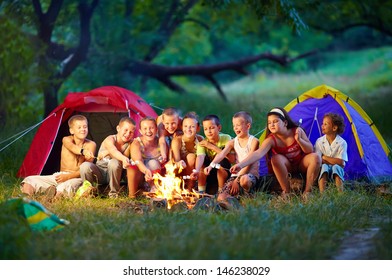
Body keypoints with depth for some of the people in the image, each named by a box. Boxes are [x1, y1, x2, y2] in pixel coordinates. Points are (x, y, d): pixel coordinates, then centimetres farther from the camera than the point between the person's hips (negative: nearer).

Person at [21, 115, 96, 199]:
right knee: (29, 180, -14)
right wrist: (83, 151, -52)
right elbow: (72, 147, -28)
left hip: (76, 178, -3)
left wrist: (68, 176, -21)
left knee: (67, 186, -42)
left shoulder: (90, 145, -2)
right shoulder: (66, 140, 0)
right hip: (60, 175, 4)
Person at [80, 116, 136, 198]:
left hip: (113, 173, 1)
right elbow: (114, 151, -40)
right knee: (85, 166, -32)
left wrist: (107, 153, -28)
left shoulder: (129, 144, -6)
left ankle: (114, 193, -16)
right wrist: (123, 158, -62)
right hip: (100, 173, -1)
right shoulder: (110, 139, -15)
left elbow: (123, 162, -18)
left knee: (115, 162, -34)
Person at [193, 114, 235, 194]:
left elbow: (232, 159, -27)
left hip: (224, 171, -1)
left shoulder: (226, 138, -15)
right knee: (202, 161, -25)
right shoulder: (203, 143, -14)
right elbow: (200, 157, -34)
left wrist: (213, 147, -28)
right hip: (209, 173, 1)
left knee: (222, 159, -29)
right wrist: (196, 171, -56)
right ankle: (201, 191, -15)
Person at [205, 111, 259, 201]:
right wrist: (211, 165, -28)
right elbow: (222, 154, -7)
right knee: (221, 198, -16)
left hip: (250, 174, -4)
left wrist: (237, 180, -18)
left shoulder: (253, 141, -4)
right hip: (236, 174, 5)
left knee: (244, 180, -42)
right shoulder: (232, 142, 11)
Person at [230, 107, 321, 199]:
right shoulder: (271, 140, -23)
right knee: (276, 158, -34)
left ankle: (307, 191, -19)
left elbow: (310, 150, -16)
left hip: (301, 165, 1)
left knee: (315, 157, -29)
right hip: (287, 168, -1)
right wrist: (240, 165, -56)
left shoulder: (297, 131, -17)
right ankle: (286, 191, -20)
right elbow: (258, 153, -39)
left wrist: (299, 140, -35)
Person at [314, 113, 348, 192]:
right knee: (324, 166, -32)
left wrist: (324, 157, -13)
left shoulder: (342, 143, -9)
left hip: (337, 170, -1)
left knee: (336, 167, -34)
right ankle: (322, 194, -43)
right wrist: (333, 161, -17)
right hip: (324, 170, 1)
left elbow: (341, 162, -17)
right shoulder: (319, 141, -3)